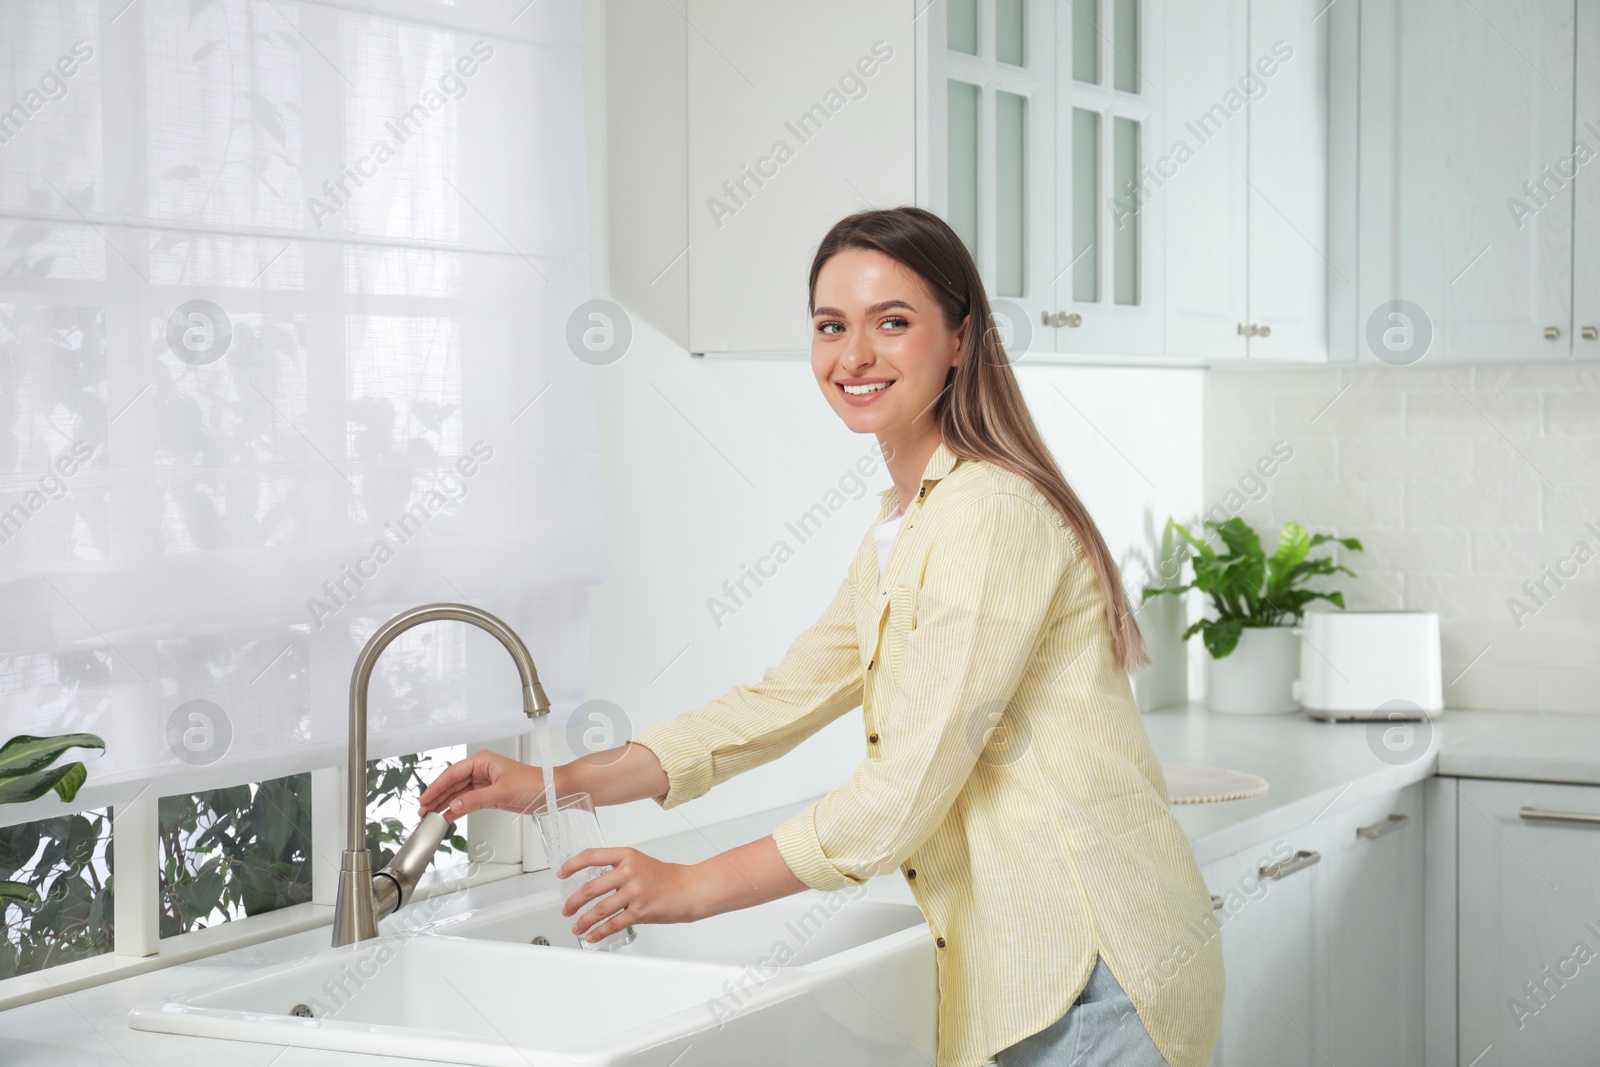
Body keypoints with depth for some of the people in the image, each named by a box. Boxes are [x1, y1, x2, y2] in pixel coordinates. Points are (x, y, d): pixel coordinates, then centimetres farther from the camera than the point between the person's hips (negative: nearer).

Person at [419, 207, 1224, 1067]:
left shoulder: (990, 512, -17)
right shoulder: (901, 527, 14)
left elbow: (904, 795, -19)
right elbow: (782, 702, 17)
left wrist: (692, 887, -10)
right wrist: (558, 783, 11)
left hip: (1095, 970, -9)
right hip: (1035, 970, 9)